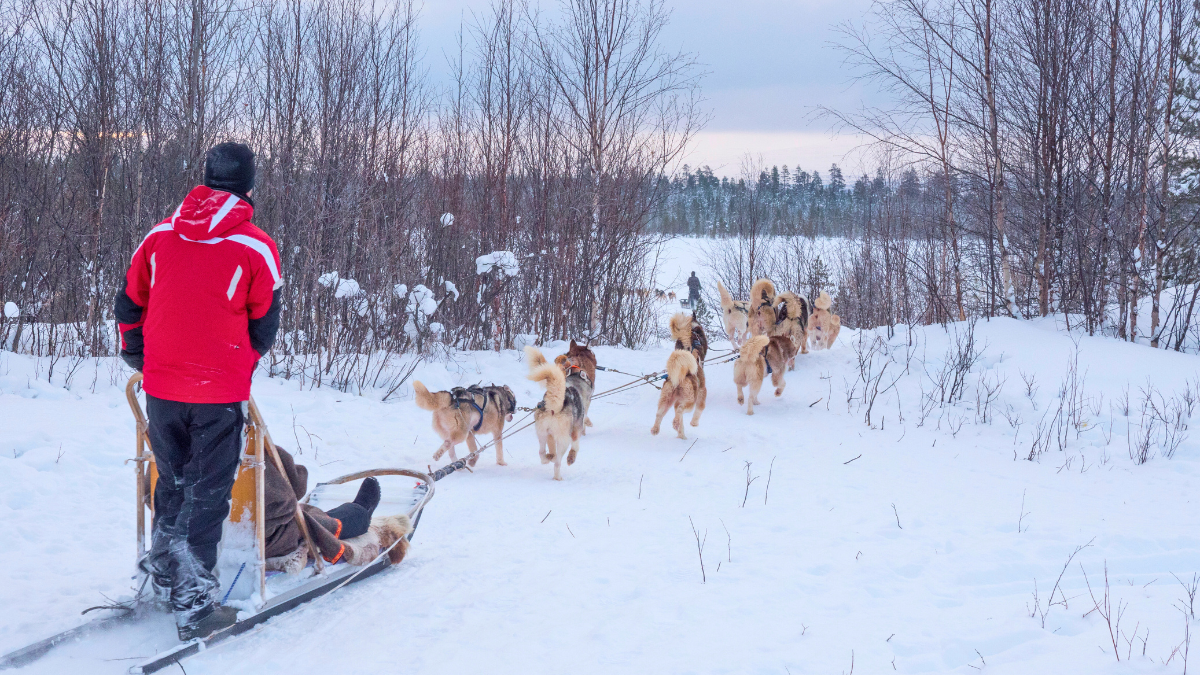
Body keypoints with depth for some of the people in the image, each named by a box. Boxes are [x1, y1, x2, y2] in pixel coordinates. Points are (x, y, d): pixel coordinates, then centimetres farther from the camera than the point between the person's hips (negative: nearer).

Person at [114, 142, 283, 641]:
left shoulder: (160, 236, 4)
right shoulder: (255, 247, -7)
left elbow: (129, 305, 13)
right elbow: (263, 327, 2)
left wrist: (137, 356, 27)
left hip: (161, 387, 4)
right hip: (219, 392, -4)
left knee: (172, 484, 21)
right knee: (206, 493, 3)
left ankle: (163, 578, 34)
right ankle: (192, 604, 3)